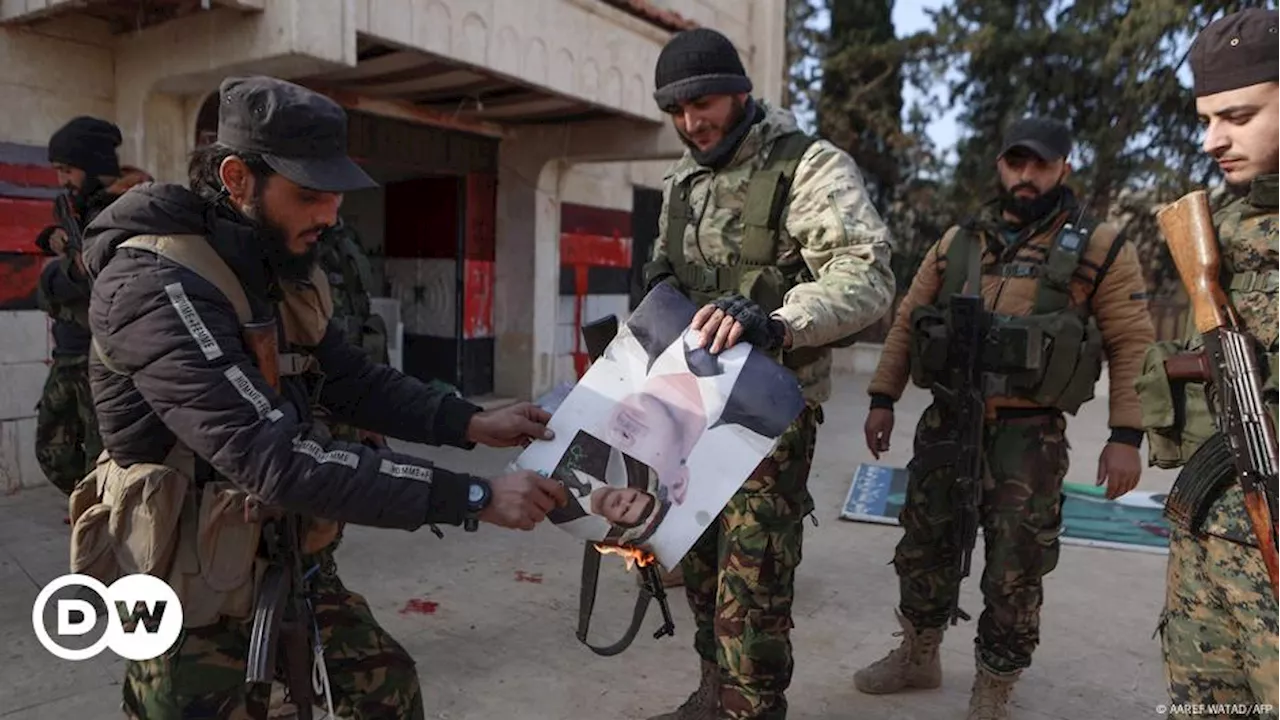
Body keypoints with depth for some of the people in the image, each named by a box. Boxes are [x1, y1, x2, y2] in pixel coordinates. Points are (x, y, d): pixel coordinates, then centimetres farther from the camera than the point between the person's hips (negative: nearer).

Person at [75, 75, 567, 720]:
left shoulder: (284, 269, 2)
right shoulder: (154, 284, -26)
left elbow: (352, 382, 7)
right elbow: (276, 460, -35)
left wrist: (472, 425, -8)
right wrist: (472, 497, -35)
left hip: (284, 560, 8)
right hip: (193, 592, -7)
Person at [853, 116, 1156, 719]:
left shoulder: (1100, 248, 0)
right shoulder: (958, 241, 10)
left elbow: (1132, 344, -2)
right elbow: (907, 322, 13)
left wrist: (1126, 435, -10)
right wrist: (882, 399, 8)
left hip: (1029, 436, -3)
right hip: (946, 423, 4)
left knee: (1014, 571, 5)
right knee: (923, 548, 14)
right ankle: (917, 657, 35)